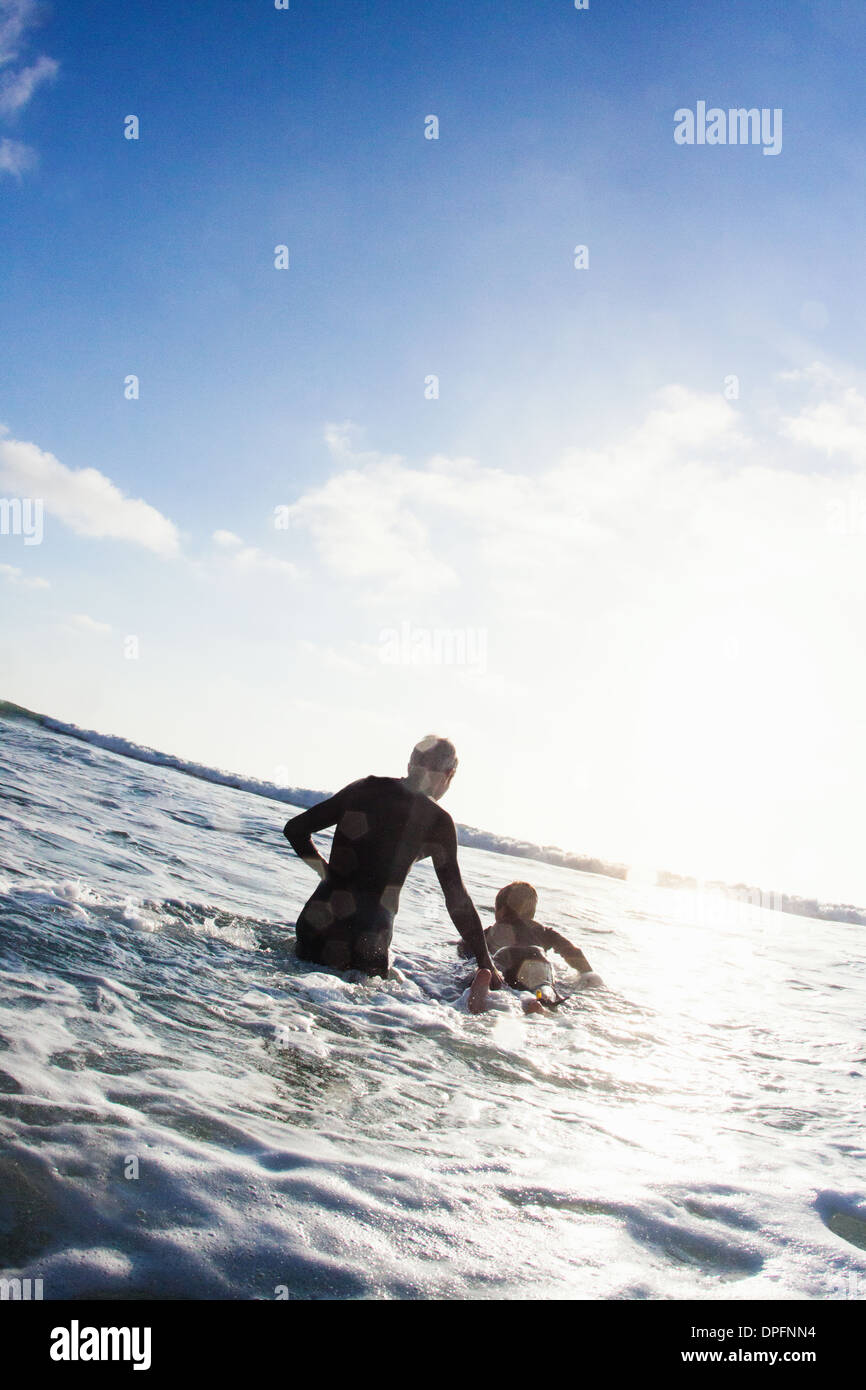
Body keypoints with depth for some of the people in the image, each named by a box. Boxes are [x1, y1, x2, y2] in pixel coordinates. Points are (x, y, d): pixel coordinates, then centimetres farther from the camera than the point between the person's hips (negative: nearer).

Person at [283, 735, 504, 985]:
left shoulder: (363, 789, 8)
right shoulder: (437, 820, -4)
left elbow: (294, 829, 13)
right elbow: (457, 899, -4)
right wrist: (486, 964, 3)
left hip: (314, 925, 5)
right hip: (364, 941, -5)